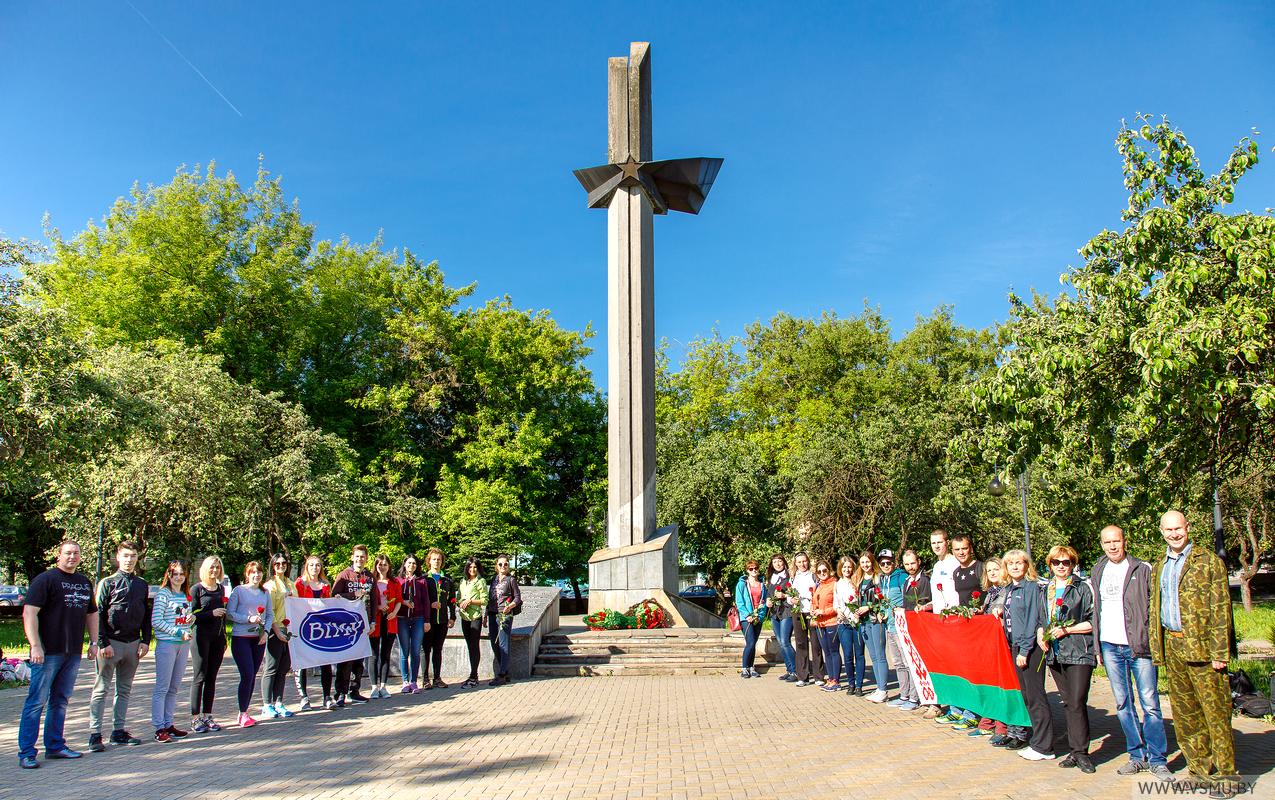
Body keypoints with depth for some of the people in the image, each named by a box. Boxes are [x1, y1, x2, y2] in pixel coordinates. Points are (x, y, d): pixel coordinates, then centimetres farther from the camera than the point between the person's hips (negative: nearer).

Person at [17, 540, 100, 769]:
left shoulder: (85, 583, 15)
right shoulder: (45, 579, -6)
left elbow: (92, 613, 24)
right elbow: (29, 613, -12)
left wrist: (93, 642, 16)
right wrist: (35, 646, -19)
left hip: (73, 653, 7)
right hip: (48, 652, -6)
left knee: (61, 701, 13)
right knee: (36, 702, -4)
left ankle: (55, 746, 21)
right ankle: (26, 752, 1)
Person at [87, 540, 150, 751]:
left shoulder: (142, 585, 12)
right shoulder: (107, 583, -2)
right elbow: (98, 615, -6)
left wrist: (145, 641, 5)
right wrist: (103, 644, -13)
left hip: (133, 644, 5)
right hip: (111, 642, -5)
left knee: (124, 689, 10)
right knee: (101, 689, -2)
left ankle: (118, 731, 17)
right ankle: (95, 734, 1)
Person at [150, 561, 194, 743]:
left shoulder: (186, 596, 14)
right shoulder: (163, 594, -7)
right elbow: (156, 622, -12)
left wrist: (192, 618, 1)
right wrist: (179, 632, -16)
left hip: (183, 645, 7)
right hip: (166, 644, -7)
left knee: (174, 687, 11)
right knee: (162, 687, -4)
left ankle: (168, 724, 17)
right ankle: (159, 728, 0)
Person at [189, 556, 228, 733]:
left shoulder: (221, 589, 14)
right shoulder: (197, 589, -2)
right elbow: (191, 615, -8)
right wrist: (211, 613, -19)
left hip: (217, 637, 5)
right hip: (201, 636, -5)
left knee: (212, 678, 6)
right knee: (199, 677, -4)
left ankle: (207, 716, 11)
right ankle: (195, 718, 1)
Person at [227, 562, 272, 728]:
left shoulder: (265, 593, 12)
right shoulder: (239, 590, -2)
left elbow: (270, 614, 14)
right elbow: (229, 613, -7)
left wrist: (266, 631, -2)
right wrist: (249, 619, -16)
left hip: (259, 639, 5)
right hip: (241, 638, -5)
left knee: (252, 676, 6)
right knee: (247, 674, -12)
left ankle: (244, 712, 17)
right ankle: (243, 714, -1)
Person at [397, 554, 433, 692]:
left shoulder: (422, 581, 9)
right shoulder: (398, 580, 7)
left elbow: (426, 601, 7)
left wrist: (427, 620, 0)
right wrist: (403, 602, -13)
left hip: (418, 619, 1)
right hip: (402, 619, -1)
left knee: (416, 652, 1)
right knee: (404, 651, 0)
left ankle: (413, 681, 6)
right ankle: (405, 682, 6)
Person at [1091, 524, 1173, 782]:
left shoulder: (1143, 570, -2)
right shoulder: (1098, 572, 12)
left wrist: (1153, 642, -11)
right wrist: (1097, 647, 12)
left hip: (1140, 647, -4)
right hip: (1110, 648, 4)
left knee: (1150, 704, -3)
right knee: (1123, 704, 9)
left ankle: (1157, 760, 6)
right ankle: (1137, 755, 18)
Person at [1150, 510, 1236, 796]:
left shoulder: (1208, 561, -4)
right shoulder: (1158, 567, 15)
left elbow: (1220, 609, -8)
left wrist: (1219, 652, -13)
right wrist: (1157, 650, 12)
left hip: (1201, 647, -6)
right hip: (1172, 647, 6)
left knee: (1215, 712, -2)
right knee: (1185, 715, 11)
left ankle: (1224, 775, 8)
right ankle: (1200, 771, 21)